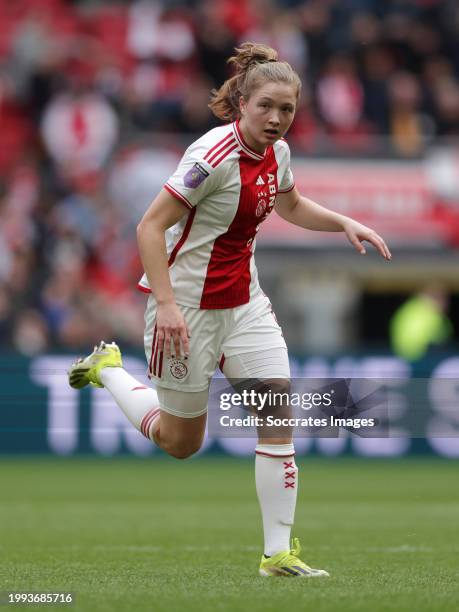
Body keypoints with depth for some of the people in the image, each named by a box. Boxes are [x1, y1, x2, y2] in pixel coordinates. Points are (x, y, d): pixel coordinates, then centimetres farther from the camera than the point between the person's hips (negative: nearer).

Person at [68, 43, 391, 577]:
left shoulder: (276, 151, 1)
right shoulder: (214, 155, -24)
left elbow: (291, 206, 24)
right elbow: (150, 226, -24)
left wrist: (344, 222, 6)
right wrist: (166, 303, -32)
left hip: (244, 301, 7)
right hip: (187, 306, -7)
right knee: (181, 441, 8)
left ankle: (278, 553, -1)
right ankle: (107, 368, 33)